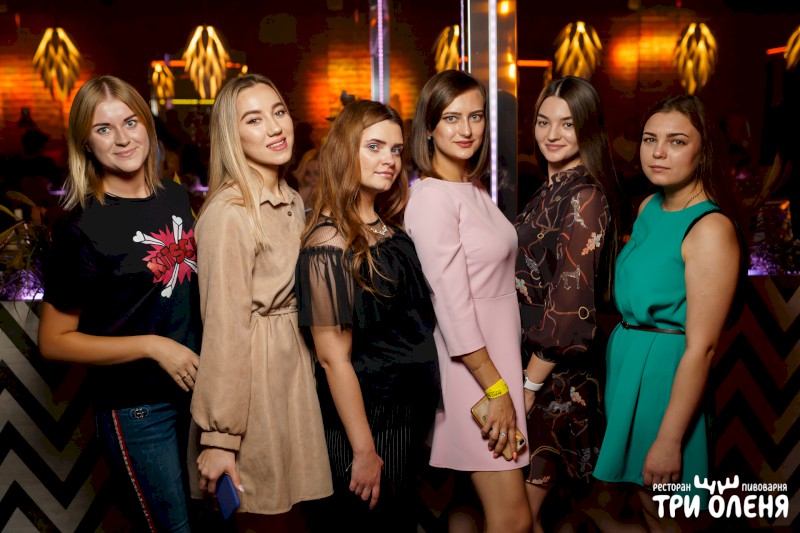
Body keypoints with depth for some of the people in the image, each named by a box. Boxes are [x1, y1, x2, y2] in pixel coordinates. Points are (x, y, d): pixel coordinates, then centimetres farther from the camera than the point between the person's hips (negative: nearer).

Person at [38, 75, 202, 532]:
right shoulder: (82, 228, -15)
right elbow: (54, 342, -12)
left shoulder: (176, 198, 2)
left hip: (195, 389, 6)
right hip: (136, 409, -6)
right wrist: (153, 345, -19)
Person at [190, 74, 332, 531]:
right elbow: (224, 328, -19)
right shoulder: (229, 213, -17)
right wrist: (218, 437, -16)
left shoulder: (293, 202, 10)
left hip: (297, 369, 8)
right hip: (254, 374, -8)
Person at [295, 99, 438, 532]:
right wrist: (364, 452, -18)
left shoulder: (391, 230, 4)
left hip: (411, 412, 8)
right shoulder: (329, 247, -19)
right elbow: (334, 358, -20)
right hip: (366, 415, -7)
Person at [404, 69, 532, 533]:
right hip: (471, 368, -8)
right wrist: (497, 390, -17)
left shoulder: (475, 191, 12)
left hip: (498, 356, 8)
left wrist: (507, 381, 12)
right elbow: (452, 306, -19)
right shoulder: (432, 197, -15)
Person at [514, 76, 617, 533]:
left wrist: (530, 382, -19)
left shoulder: (584, 198, -18)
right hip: (527, 351, 8)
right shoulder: (551, 190, 9)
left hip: (554, 370, -8)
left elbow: (571, 304, -22)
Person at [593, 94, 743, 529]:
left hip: (666, 373, -7)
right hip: (625, 358, 7)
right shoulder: (648, 207, 5)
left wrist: (669, 441, -21)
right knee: (642, 496, 21)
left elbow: (701, 346, -22)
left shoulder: (711, 228, -20)